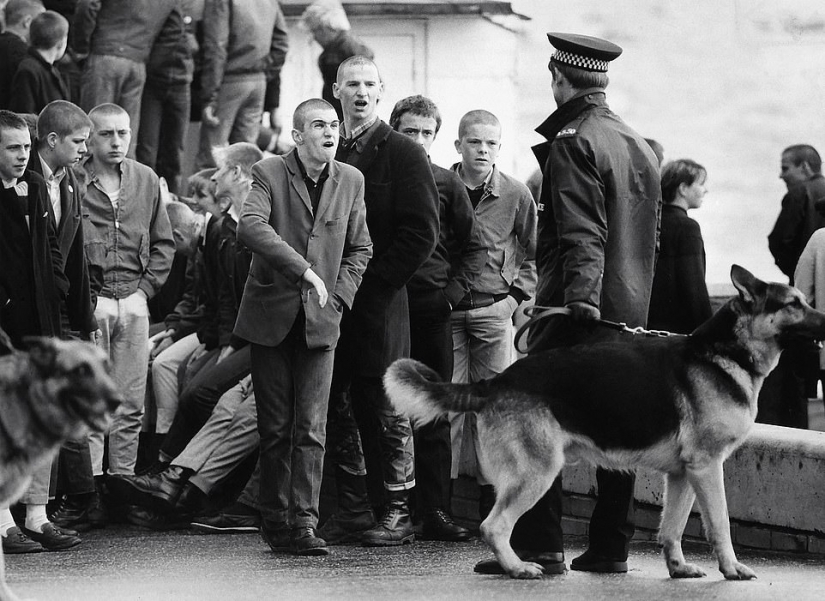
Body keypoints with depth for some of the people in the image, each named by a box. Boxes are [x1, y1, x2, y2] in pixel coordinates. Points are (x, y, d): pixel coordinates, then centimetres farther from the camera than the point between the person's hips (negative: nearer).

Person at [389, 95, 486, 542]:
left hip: (431, 309, 1)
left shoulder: (447, 185, 7)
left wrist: (452, 291, -1)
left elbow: (474, 249, 11)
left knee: (435, 417, 1)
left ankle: (435, 512, 2)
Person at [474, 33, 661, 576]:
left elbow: (581, 233, -20)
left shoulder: (572, 143, -10)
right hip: (631, 308, 8)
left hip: (578, 310, -8)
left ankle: (539, 545, -10)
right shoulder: (640, 146, 16)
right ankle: (610, 547, 10)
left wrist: (581, 298, -26)